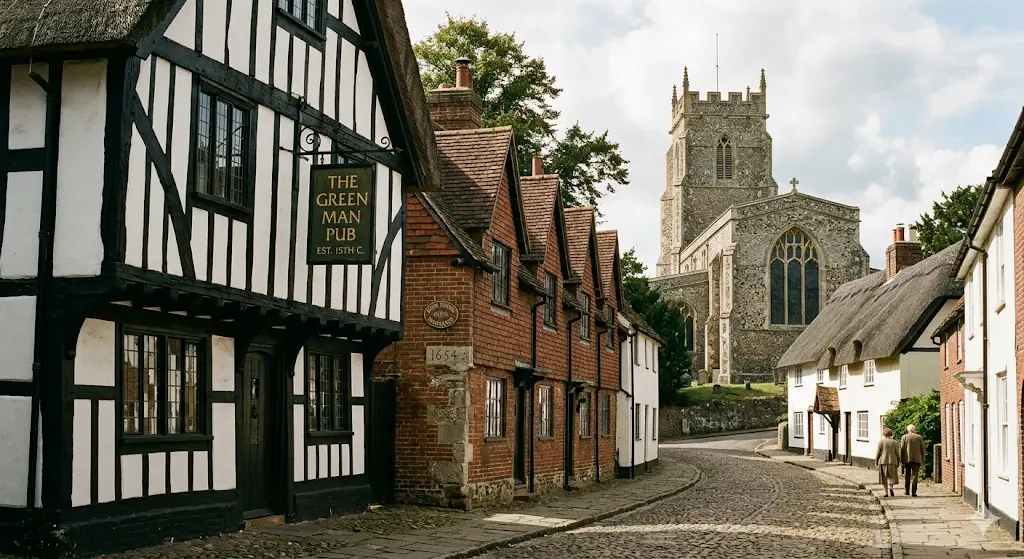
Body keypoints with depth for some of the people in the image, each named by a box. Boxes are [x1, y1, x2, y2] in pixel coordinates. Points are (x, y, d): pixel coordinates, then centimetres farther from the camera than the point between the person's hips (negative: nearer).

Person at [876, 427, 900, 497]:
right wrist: (898, 463, 11)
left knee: (884, 477, 9)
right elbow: (897, 454, 3)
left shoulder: (881, 441, -3)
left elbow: (878, 452, -4)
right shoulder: (895, 442, 2)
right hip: (892, 462, 1)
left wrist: (876, 461, 4)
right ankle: (890, 488, -22)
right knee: (891, 477, 5)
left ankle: (886, 492, 9)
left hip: (883, 461, -1)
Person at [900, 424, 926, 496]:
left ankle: (906, 491, 15)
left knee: (907, 476, 12)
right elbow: (923, 449, 5)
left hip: (907, 459, 0)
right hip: (917, 459, 0)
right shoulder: (920, 437, 4)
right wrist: (922, 459, 14)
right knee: (914, 476, 0)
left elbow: (902, 449, -2)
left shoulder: (904, 437, 0)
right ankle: (913, 492, -5)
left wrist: (901, 459, 3)